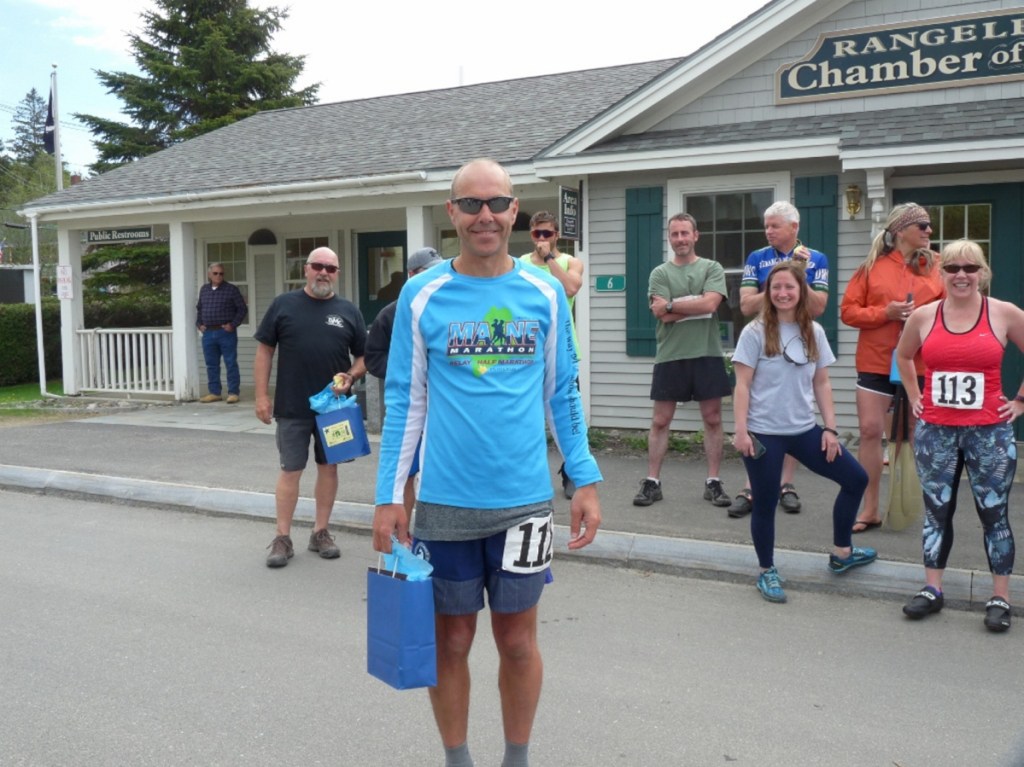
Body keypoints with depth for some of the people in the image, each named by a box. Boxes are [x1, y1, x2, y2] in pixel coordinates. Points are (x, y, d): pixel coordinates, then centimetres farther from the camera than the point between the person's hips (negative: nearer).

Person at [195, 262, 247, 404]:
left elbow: (243, 309, -4)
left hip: (226, 332, -5)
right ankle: (214, 392, 17)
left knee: (231, 364, -2)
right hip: (208, 333, 5)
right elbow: (199, 308, 24)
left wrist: (233, 324, -11)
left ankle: (233, 393, 3)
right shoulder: (204, 290, 12)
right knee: (211, 365, 9)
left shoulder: (232, 289, -3)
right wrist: (199, 324, 10)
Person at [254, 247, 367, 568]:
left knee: (328, 467, 9)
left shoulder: (348, 311, 5)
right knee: (290, 470, 1)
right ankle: (282, 538, 11)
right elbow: (264, 350, 3)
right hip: (292, 407, -2)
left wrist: (350, 377, -11)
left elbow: (364, 356, 9)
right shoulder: (284, 304, 1)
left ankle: (321, 532, 22)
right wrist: (262, 395, -3)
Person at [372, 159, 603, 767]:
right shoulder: (422, 295, -2)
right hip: (444, 502, 0)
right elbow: (405, 401, 1)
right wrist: (390, 495, -2)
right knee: (452, 641, 12)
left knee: (518, 641, 12)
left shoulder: (545, 294, 1)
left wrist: (587, 481, 2)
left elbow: (564, 394, 6)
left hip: (523, 500, 1)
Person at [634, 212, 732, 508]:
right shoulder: (660, 273, 5)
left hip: (707, 354, 0)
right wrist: (697, 306, -9)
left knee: (713, 419, 5)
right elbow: (663, 315, -8)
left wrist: (671, 305, -9)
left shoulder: (712, 268, 5)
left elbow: (710, 304, -13)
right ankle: (652, 482, 11)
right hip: (670, 356, 0)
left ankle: (713, 482, 14)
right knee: (660, 421, 4)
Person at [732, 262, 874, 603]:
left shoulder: (814, 332, 6)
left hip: (804, 430, 5)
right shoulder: (756, 332, -7)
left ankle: (841, 553, 27)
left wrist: (830, 428, 4)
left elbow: (821, 384, 9)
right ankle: (767, 572, 24)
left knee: (856, 479, 9)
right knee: (765, 502, 3)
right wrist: (741, 430, -15)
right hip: (764, 432, -5)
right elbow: (742, 385, -8)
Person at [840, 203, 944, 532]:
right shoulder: (872, 267, 2)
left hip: (921, 365, 1)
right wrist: (886, 313, -14)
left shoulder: (934, 269, 6)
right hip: (876, 363, -1)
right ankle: (870, 509, 7)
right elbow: (848, 311, -2)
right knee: (870, 431, -4)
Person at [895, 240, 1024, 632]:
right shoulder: (923, 316, 2)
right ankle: (932, 589, 20)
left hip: (989, 431, -2)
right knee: (937, 511, 10)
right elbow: (903, 356, 19)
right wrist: (914, 397, 13)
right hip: (934, 431, 2)